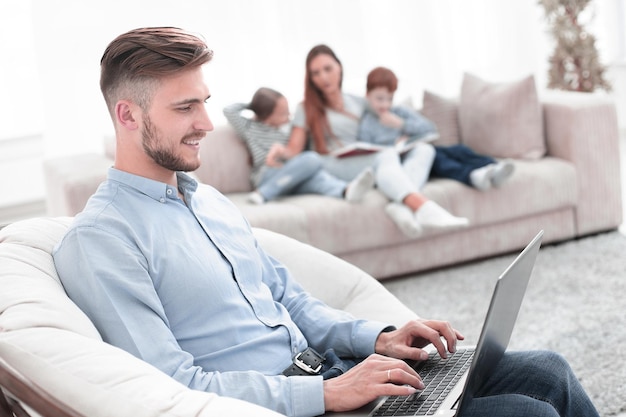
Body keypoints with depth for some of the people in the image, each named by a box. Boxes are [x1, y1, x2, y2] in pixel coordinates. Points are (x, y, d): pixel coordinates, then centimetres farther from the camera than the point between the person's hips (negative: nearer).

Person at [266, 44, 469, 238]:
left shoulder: (359, 103, 26)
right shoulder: (306, 109, 15)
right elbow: (294, 148, 5)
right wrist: (281, 150, -19)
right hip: (334, 168, -5)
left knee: (423, 150, -17)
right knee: (386, 156, -34)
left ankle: (401, 205, -46)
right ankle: (424, 208, -62)